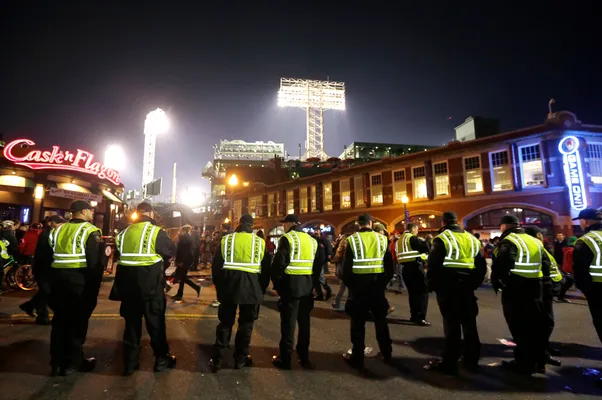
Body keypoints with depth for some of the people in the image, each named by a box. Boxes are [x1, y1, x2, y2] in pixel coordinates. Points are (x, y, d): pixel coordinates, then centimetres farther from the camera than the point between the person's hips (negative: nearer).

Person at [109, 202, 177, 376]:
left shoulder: (124, 233, 5)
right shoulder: (156, 232, -12)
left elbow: (118, 255, 16)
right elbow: (172, 251, -2)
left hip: (128, 283, 5)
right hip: (151, 285, -5)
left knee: (131, 322, 14)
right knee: (156, 322, 8)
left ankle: (130, 363, 22)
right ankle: (161, 359, 20)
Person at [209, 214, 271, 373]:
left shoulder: (226, 239, 3)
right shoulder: (260, 242, 1)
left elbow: (216, 266, 5)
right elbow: (266, 269, 4)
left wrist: (219, 286, 15)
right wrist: (261, 290, 14)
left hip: (229, 287, 1)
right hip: (252, 288, -1)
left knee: (225, 323, 13)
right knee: (246, 324, 12)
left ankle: (217, 360, 15)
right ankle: (240, 359, 21)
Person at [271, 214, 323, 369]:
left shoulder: (287, 238, -9)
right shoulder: (312, 240, 11)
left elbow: (279, 262, -16)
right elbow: (320, 261, 12)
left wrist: (276, 282, -5)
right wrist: (312, 279, 16)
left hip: (291, 285, -6)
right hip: (307, 285, 6)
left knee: (288, 322, 3)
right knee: (304, 321, 15)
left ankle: (285, 358, 12)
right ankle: (304, 357, 24)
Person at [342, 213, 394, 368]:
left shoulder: (352, 240, -7)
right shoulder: (382, 239, 1)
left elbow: (347, 267, -8)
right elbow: (390, 266, 3)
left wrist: (350, 285, 5)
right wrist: (383, 283, 14)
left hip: (358, 286, -3)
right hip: (377, 285, 3)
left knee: (358, 322, 6)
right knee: (380, 320, 17)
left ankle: (357, 357, 13)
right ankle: (386, 354, 29)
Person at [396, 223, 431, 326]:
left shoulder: (400, 239, 15)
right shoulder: (413, 238, -11)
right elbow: (426, 249, -16)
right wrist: (424, 241, 4)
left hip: (405, 268, 8)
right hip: (415, 267, -8)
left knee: (412, 292, 16)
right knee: (423, 292, -3)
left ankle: (414, 315, 21)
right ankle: (420, 317, -5)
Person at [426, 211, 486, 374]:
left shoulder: (442, 239, -9)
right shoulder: (472, 239, 10)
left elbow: (433, 266, -15)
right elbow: (482, 266, 13)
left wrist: (432, 285, -4)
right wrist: (474, 284, 18)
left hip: (448, 289, -5)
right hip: (467, 288, 6)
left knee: (451, 325, -1)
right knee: (469, 324, 14)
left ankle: (449, 363, 7)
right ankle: (472, 361, 25)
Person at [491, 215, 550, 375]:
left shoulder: (508, 242, -12)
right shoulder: (536, 242, 14)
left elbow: (502, 266, -24)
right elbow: (546, 266, 16)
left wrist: (497, 282, -10)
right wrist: (538, 279, 20)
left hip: (515, 290, -8)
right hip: (535, 288, 8)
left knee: (519, 328, 1)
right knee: (536, 326, 16)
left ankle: (524, 364, 9)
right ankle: (537, 361, 28)